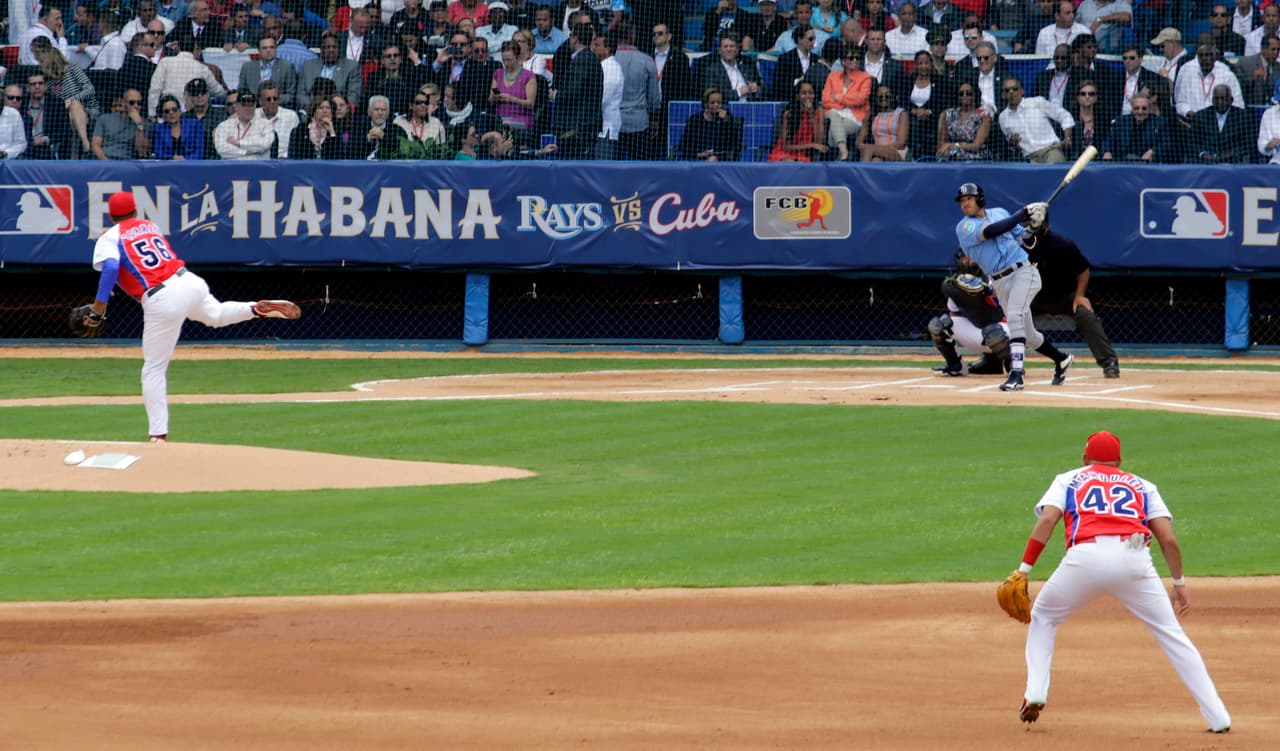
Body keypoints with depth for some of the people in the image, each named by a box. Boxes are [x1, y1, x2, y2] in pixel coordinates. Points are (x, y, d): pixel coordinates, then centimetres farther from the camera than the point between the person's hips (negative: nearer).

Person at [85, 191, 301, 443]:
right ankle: (260, 309, 18)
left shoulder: (109, 238, 1)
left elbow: (110, 267, -17)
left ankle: (158, 436, -4)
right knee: (216, 314, 39)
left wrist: (99, 307, -16)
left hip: (162, 301, -6)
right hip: (190, 281, 6)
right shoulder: (149, 226, 21)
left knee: (154, 370, 2)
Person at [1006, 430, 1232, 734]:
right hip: (1134, 559, 1)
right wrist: (1179, 582, 24)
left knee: (1043, 618, 25)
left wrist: (1024, 569, 2)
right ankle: (1218, 717, 3)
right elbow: (1168, 538, 15)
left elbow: (1046, 520, 6)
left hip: (1085, 557, -1)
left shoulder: (1068, 480, 25)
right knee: (1171, 634, 9)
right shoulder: (1142, 486, 28)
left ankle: (1035, 694, 9)